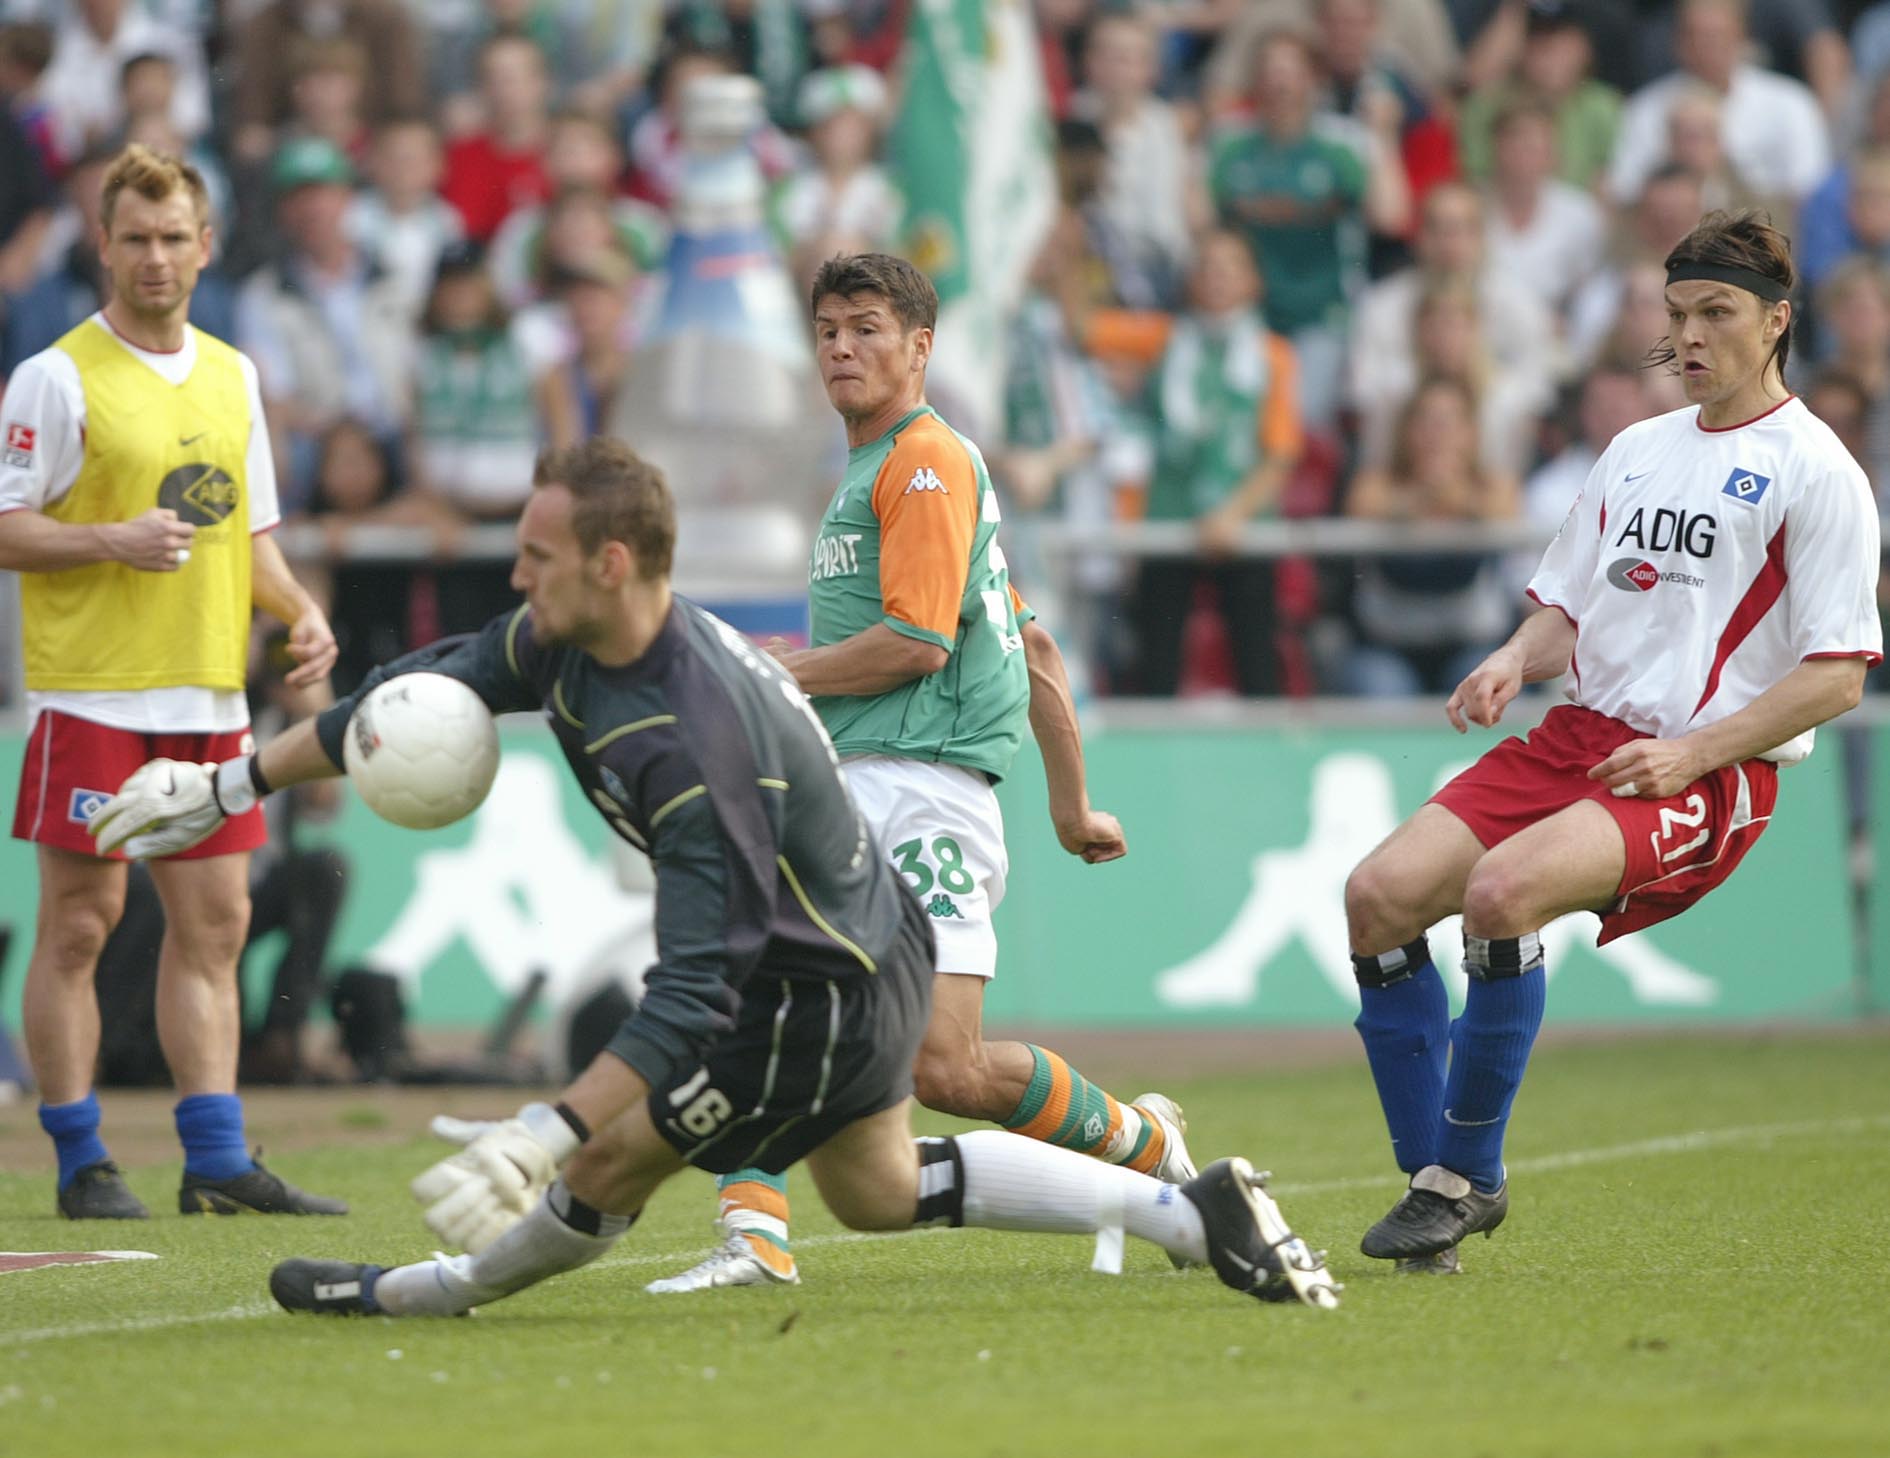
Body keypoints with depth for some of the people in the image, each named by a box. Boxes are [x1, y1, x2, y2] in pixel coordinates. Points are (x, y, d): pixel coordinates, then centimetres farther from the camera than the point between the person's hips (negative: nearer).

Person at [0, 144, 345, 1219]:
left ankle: (217, 1162, 7)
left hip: (208, 697, 6)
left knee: (215, 925, 5)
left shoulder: (231, 376, 14)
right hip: (92, 695, -6)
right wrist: (113, 541, -21)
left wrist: (299, 609, 4)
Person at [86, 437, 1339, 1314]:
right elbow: (428, 689, 5)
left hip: (818, 996, -10)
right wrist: (232, 783, 7)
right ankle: (1192, 1212, 24)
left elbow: (694, 995, -38)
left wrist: (542, 1136, -45)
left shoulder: (695, 749, -36)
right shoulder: (571, 640, -10)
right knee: (882, 1191, 26)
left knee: (605, 1169, -5)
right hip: (869, 941, 10)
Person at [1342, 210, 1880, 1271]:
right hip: (1580, 736, 7)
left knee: (1503, 892, -32)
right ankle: (1434, 1176, -2)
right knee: (1379, 894, -12)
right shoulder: (1636, 451, 19)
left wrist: (1694, 752, -17)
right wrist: (1516, 661, -1)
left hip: (1710, 775, -7)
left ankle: (1473, 1172, -16)